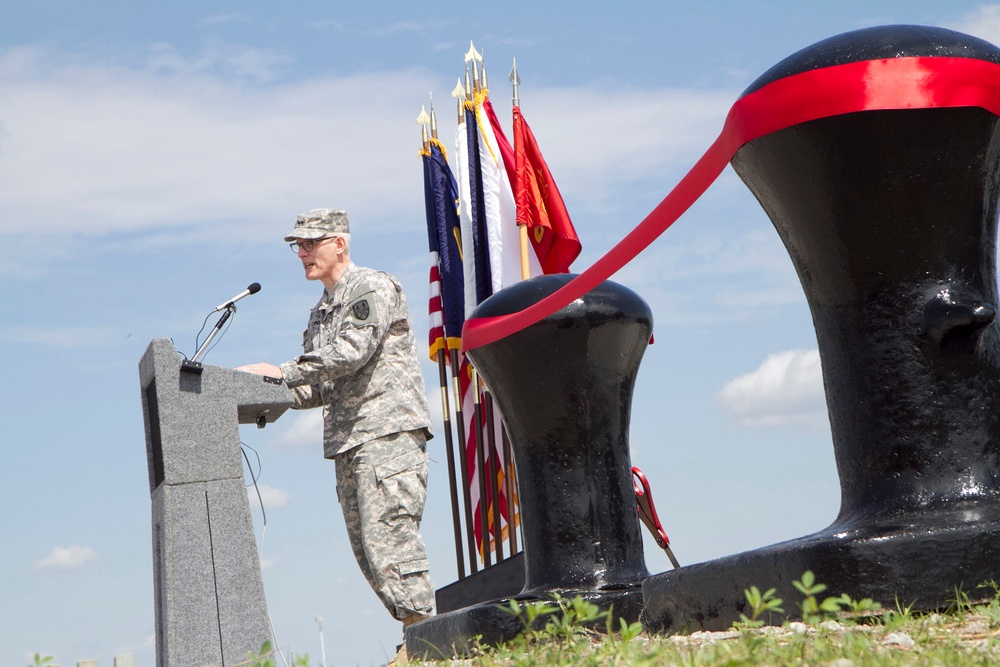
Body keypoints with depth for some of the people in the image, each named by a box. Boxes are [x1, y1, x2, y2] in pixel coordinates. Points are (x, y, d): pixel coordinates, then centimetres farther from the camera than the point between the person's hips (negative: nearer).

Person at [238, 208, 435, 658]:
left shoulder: (372, 288, -3)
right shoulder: (321, 312, 24)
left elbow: (351, 352, -18)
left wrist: (284, 372, -18)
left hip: (389, 431, -9)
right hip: (349, 441, 9)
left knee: (389, 537, -15)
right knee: (367, 549, 5)